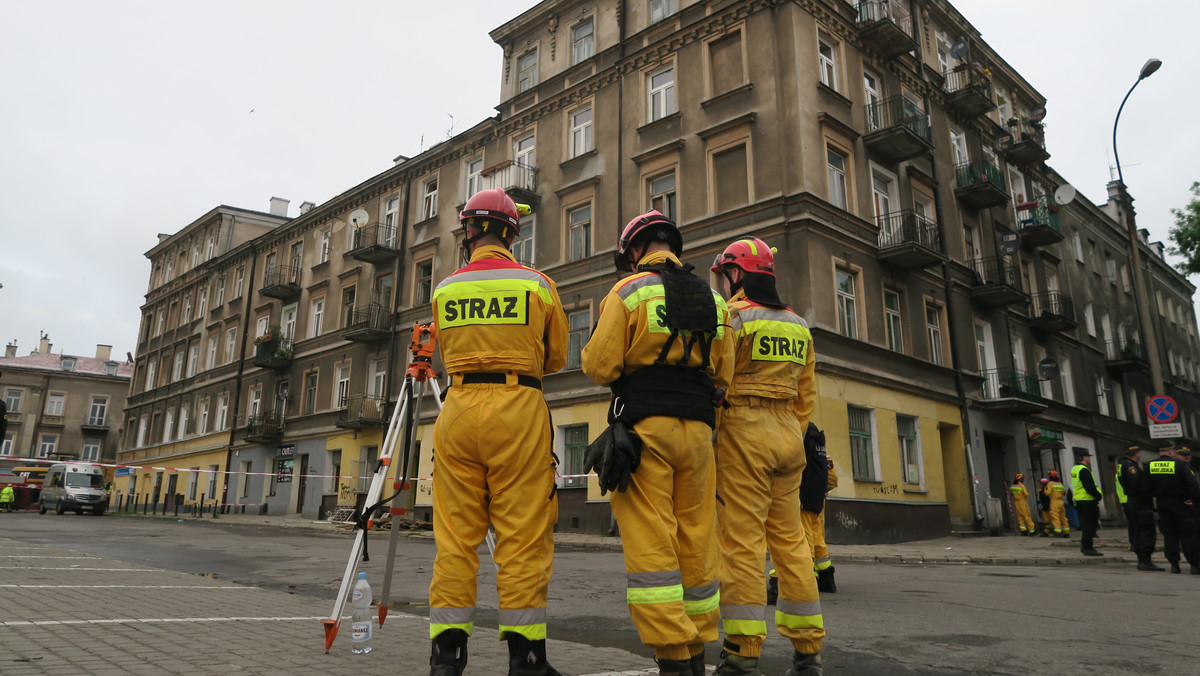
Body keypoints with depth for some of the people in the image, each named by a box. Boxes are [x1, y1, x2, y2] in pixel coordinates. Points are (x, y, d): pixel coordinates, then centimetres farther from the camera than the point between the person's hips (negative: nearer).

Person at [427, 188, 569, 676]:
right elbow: (556, 357, 12)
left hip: (458, 407, 3)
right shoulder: (537, 284, 4)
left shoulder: (445, 290, 9)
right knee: (523, 535, 1)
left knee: (455, 536, 8)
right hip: (519, 408, -2)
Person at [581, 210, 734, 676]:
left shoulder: (628, 292, 0)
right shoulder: (713, 299, 15)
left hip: (644, 428, -5)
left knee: (651, 546, -3)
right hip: (698, 430, 5)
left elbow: (599, 367, -6)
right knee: (696, 542, 11)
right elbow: (723, 378, 14)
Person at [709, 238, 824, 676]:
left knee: (742, 540, -5)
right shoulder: (798, 326, 16)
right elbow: (806, 396, 16)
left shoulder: (732, 316, -5)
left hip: (743, 430, -7)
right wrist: (796, 434, 20)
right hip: (789, 431, 7)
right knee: (790, 539, 11)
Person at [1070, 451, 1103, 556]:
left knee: (1085, 524, 16)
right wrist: (1099, 496, -8)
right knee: (1090, 525, -4)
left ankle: (1084, 546, 22)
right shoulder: (1083, 470, -17)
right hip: (1088, 501, -10)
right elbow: (1090, 487, -22)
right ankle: (1088, 548, -2)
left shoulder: (1074, 469, 14)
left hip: (1079, 500, 10)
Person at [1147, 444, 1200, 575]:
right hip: (1181, 504, -4)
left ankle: (1174, 564, 7)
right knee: (1189, 534, 4)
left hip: (1161, 503, 4)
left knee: (1169, 535, 8)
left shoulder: (1150, 465, 3)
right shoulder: (1180, 465, -11)